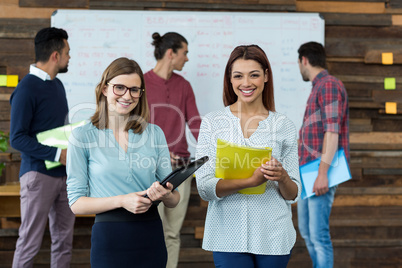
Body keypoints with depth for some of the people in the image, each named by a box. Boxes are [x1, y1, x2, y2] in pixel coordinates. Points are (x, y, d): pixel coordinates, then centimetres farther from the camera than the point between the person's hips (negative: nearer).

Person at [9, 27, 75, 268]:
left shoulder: (57, 85, 13)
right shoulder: (27, 89, -12)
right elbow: (17, 138, -16)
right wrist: (57, 154, -21)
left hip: (64, 173, 8)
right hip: (39, 174, -8)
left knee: (64, 239, 11)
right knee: (30, 241, -2)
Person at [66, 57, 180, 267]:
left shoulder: (154, 133, 6)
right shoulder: (82, 136, -2)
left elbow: (173, 201, 9)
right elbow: (76, 203, -5)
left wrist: (165, 195, -14)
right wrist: (122, 201, -18)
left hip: (151, 236, 3)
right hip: (109, 238, -3)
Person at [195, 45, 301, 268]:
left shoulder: (284, 126, 4)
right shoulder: (212, 122, 1)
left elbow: (293, 195, 7)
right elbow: (204, 188, -6)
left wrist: (282, 178, -15)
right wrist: (251, 181, -20)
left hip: (274, 238, 1)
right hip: (228, 237, -1)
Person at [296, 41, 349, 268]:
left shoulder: (329, 85, -11)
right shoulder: (318, 88, 18)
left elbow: (332, 131, -20)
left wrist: (323, 172, -25)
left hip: (321, 172, -10)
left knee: (319, 234, -12)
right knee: (306, 231, 17)